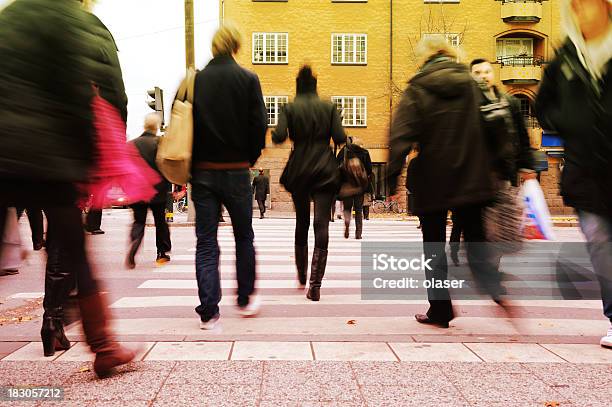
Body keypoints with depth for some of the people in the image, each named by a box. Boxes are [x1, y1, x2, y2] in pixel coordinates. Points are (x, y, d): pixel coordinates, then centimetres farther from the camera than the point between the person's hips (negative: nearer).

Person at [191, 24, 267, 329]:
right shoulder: (247, 79, -4)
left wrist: (192, 162, 10)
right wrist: (250, 158, 8)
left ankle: (208, 312, 4)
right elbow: (259, 125, -7)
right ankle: (246, 300, 26)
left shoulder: (194, 80, 1)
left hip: (202, 172, 1)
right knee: (244, 237, 16)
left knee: (206, 243, 6)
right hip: (236, 172, -1)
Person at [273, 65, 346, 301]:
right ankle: (315, 284, -15)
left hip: (299, 172, 1)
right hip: (326, 173, -1)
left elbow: (279, 137, -11)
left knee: (301, 222, 18)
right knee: (321, 225, -5)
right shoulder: (329, 107, 4)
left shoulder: (290, 108, 1)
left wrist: (275, 133, 11)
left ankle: (302, 274, 32)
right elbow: (340, 138, -4)